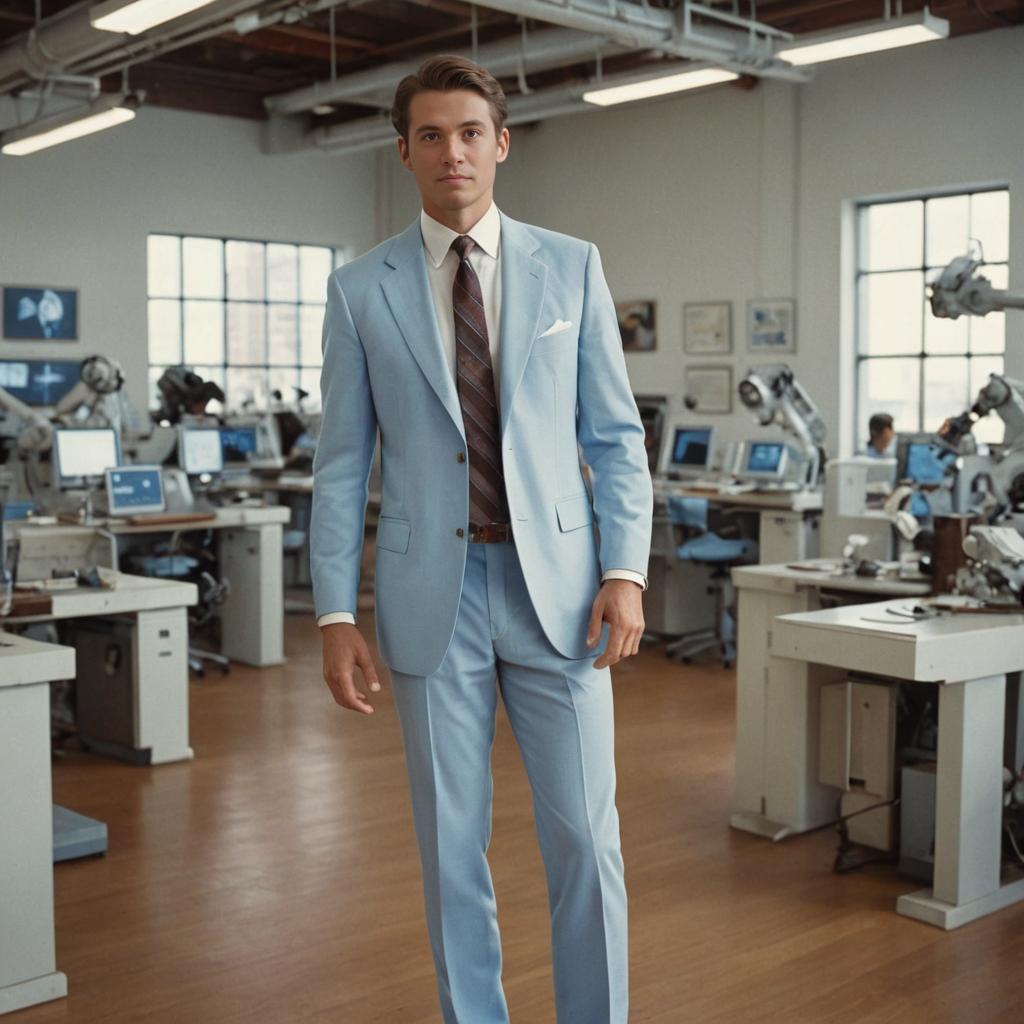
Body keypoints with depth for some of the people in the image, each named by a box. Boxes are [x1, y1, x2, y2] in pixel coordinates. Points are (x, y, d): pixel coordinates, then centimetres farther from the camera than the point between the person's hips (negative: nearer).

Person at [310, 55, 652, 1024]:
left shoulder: (571, 266, 4)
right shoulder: (361, 288, 4)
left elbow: (615, 435, 5)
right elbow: (341, 462, 4)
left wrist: (625, 570, -6)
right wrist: (335, 615, -1)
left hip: (555, 583, 0)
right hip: (432, 593, 0)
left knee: (585, 836, 4)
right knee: (451, 845, 10)